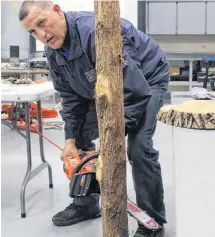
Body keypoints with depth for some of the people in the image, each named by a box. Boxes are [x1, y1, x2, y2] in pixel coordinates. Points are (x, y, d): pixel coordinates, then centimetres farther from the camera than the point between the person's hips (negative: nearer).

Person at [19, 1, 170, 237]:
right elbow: (71, 97, -2)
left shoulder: (96, 31, -39)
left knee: (139, 148, -22)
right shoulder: (53, 51, -11)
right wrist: (70, 139, -8)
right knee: (80, 137, 6)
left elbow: (135, 93, -38)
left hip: (146, 80, -8)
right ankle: (86, 204, 24)